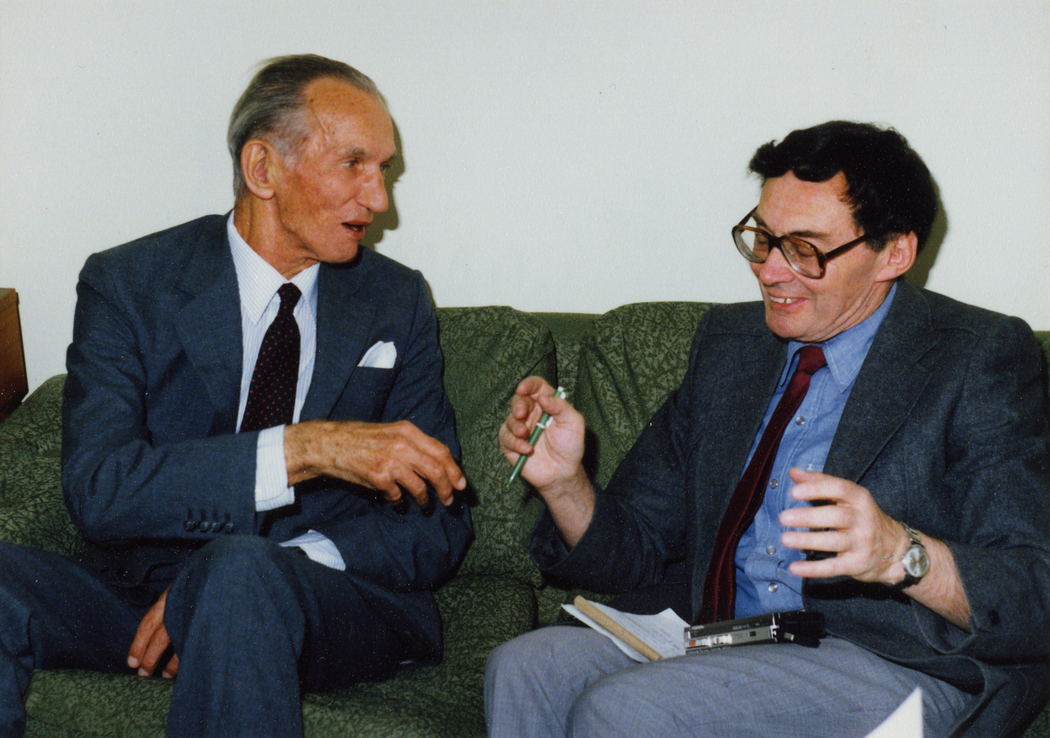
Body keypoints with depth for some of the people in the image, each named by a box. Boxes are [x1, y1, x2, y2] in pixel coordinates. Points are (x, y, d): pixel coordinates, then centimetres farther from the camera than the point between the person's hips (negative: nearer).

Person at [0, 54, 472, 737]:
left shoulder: (398, 303, 7)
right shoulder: (126, 286, 0)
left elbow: (438, 527, 2)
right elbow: (98, 492, -15)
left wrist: (244, 579, -15)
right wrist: (304, 449, -27)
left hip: (333, 607, 0)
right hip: (149, 592, 1)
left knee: (241, 569, -36)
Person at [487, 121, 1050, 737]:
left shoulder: (980, 361, -6)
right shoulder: (730, 341, 13)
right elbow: (637, 554, 14)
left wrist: (901, 553, -34)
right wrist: (566, 483, -7)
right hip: (719, 640, 6)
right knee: (524, 669, -20)